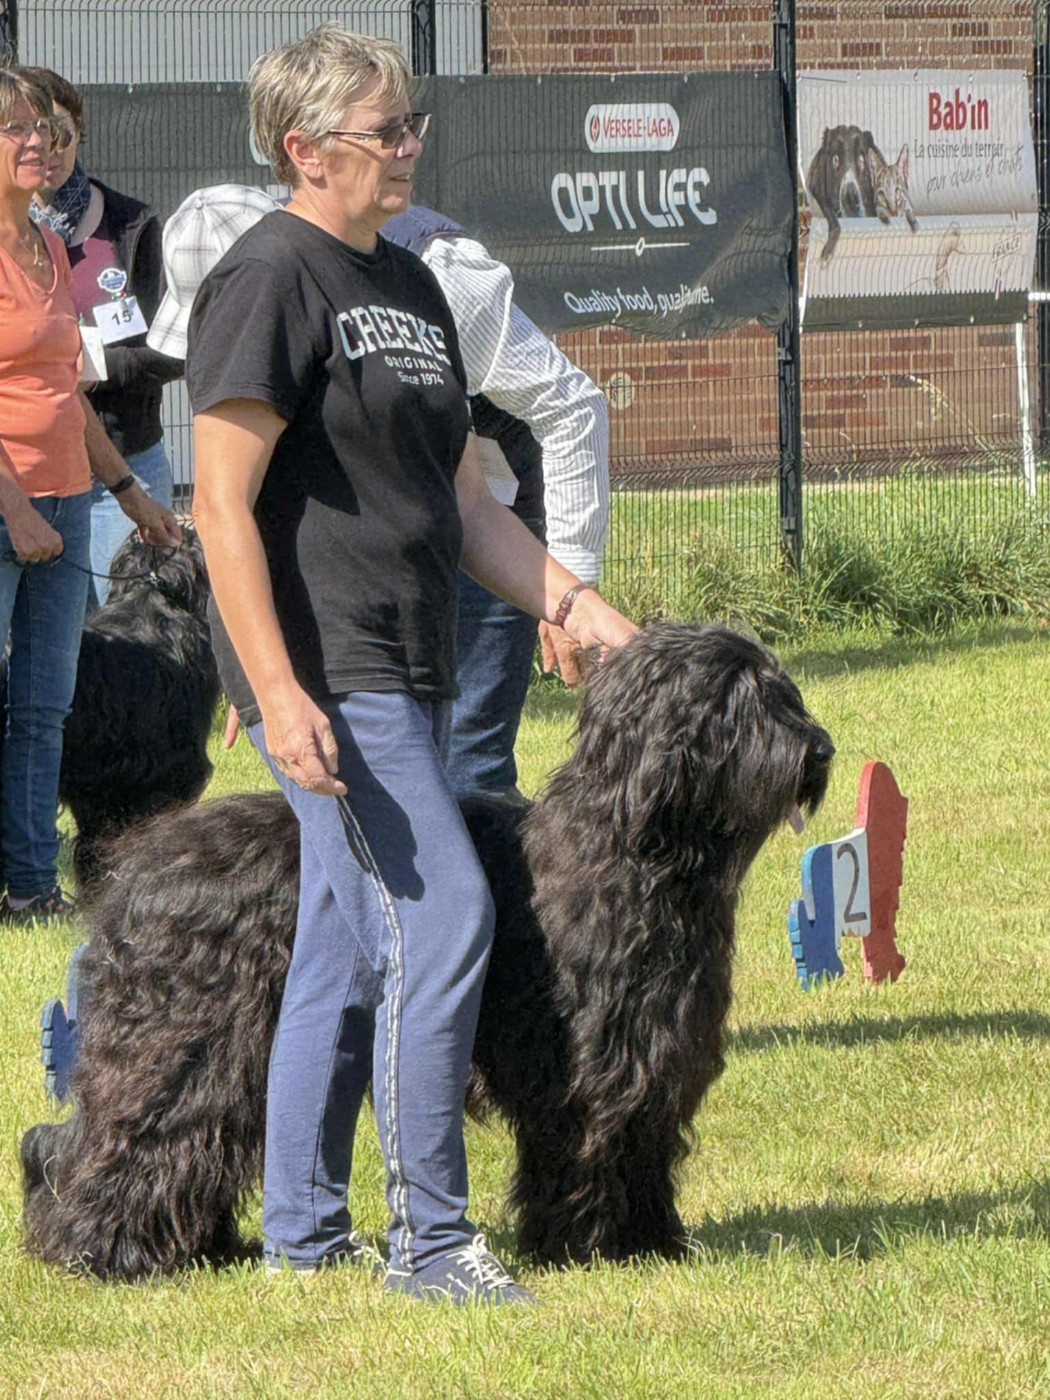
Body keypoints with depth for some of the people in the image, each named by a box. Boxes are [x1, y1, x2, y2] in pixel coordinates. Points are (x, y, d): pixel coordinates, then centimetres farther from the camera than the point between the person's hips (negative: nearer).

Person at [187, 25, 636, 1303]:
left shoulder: (405, 284, 17)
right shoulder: (270, 279, -11)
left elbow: (460, 501, 22)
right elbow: (223, 502, -16)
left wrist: (573, 604, 10)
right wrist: (278, 693, -22)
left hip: (402, 668, 9)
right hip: (324, 671, -9)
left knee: (348, 947, 11)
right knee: (442, 916, -14)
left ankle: (301, 1225, 18)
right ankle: (429, 1236, -10)